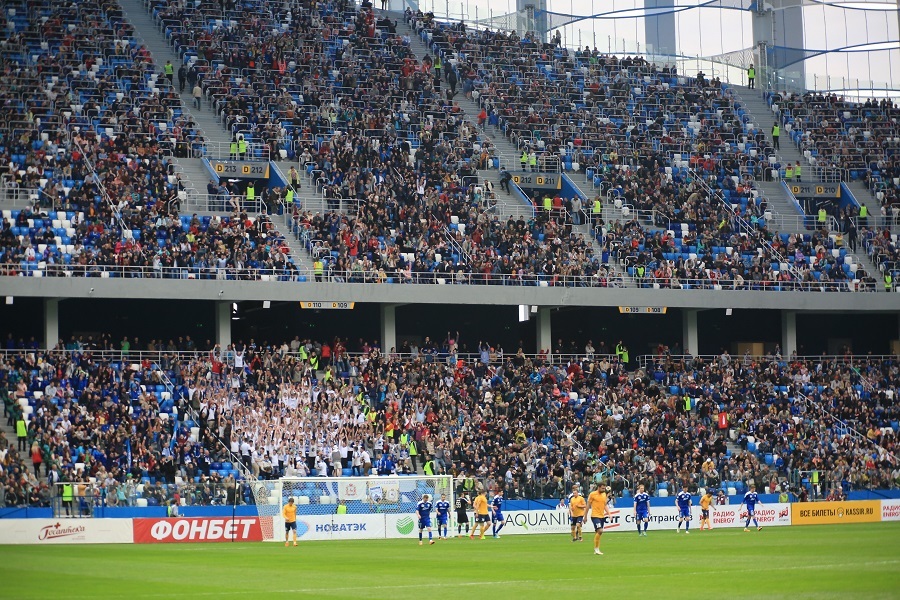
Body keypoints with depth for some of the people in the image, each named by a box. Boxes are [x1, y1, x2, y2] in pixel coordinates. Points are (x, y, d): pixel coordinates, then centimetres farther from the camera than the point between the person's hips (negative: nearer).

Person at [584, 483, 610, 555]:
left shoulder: (604, 495, 10)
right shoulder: (593, 494, -7)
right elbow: (588, 505, -1)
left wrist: (609, 513, 2)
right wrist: (585, 516, 1)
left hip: (602, 516, 6)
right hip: (595, 516, -6)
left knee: (597, 533, 9)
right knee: (600, 531, -18)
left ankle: (596, 550, 16)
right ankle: (596, 549, -9)